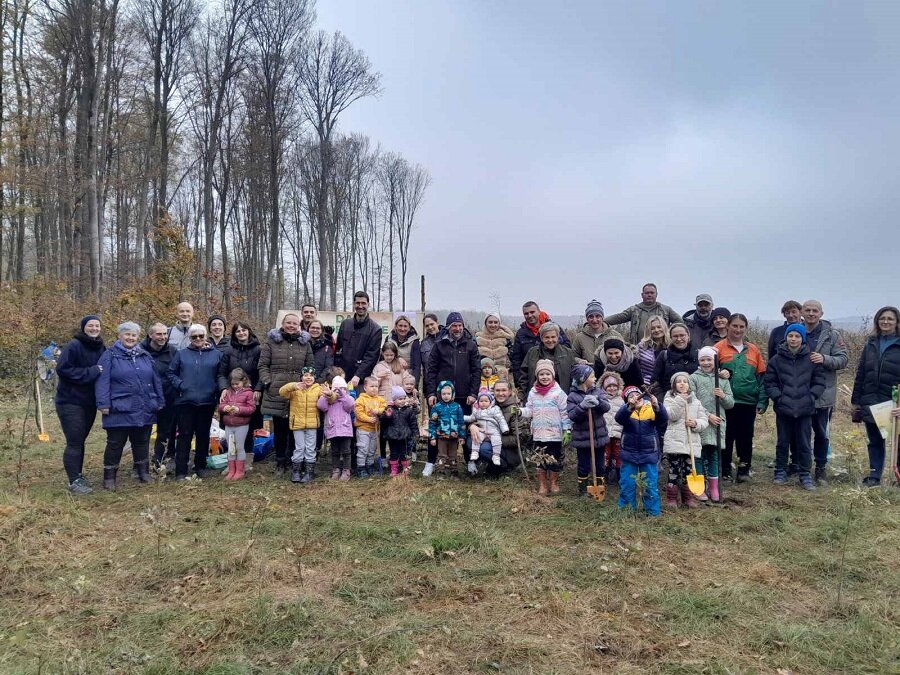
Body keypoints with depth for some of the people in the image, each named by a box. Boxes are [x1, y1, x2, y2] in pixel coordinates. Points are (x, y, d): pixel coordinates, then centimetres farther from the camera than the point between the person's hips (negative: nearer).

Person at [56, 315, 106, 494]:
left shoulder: (101, 348, 7)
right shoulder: (74, 346, -13)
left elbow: (104, 372, 16)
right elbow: (62, 369, -21)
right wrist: (90, 372, -22)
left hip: (90, 402, 6)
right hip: (70, 401, -6)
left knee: (80, 441, 15)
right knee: (74, 442, -4)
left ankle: (79, 476, 25)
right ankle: (74, 481, 3)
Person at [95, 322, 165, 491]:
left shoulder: (145, 356, 13)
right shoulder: (110, 355, -2)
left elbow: (156, 380, 15)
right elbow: (102, 381, -9)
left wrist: (160, 401, 12)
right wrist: (104, 404, -15)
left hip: (145, 410, 4)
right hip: (119, 410, -4)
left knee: (142, 441, 14)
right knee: (115, 443, 3)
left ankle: (143, 472, 25)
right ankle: (109, 477, 14)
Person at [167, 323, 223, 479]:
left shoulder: (216, 354, 6)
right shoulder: (181, 354, 6)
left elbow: (220, 376, 7)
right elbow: (171, 373, 6)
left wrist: (216, 390, -6)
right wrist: (180, 385, -9)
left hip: (207, 402, 1)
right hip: (185, 401, -1)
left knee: (203, 435, 11)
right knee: (184, 435, 0)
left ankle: (201, 467, 24)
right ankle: (181, 471, 3)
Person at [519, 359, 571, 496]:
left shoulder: (558, 392, -8)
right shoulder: (533, 392, 3)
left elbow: (565, 413, -7)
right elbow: (529, 411, 8)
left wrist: (567, 431, -10)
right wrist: (520, 411, -12)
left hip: (555, 433, -3)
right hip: (538, 433, 3)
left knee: (554, 459, 8)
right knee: (540, 459, 10)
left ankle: (554, 483, 28)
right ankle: (542, 484, 24)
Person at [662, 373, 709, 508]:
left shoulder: (696, 402, 12)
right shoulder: (669, 399, 3)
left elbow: (704, 420, 9)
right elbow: (672, 416, -14)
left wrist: (696, 424, -11)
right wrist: (680, 400, -19)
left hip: (691, 443, 3)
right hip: (674, 442, -3)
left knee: (688, 471, 9)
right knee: (674, 471, -1)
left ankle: (688, 498, 22)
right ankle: (671, 498, 8)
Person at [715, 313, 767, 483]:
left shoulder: (753, 350, 8)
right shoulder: (719, 348, -1)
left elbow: (761, 376, 8)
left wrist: (762, 401, 2)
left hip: (749, 402, 2)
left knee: (745, 437, 8)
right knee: (726, 436, 5)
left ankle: (744, 469, 19)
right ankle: (725, 470, 15)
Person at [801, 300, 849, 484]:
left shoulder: (832, 335, -2)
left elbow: (844, 359, -5)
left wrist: (825, 359, -23)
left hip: (823, 394, -1)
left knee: (822, 433, 9)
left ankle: (820, 468, 22)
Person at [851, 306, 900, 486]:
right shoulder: (870, 345, 10)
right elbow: (860, 375, 11)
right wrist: (856, 401, 8)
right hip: (870, 404, 4)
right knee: (875, 442, 13)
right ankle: (874, 476, 21)